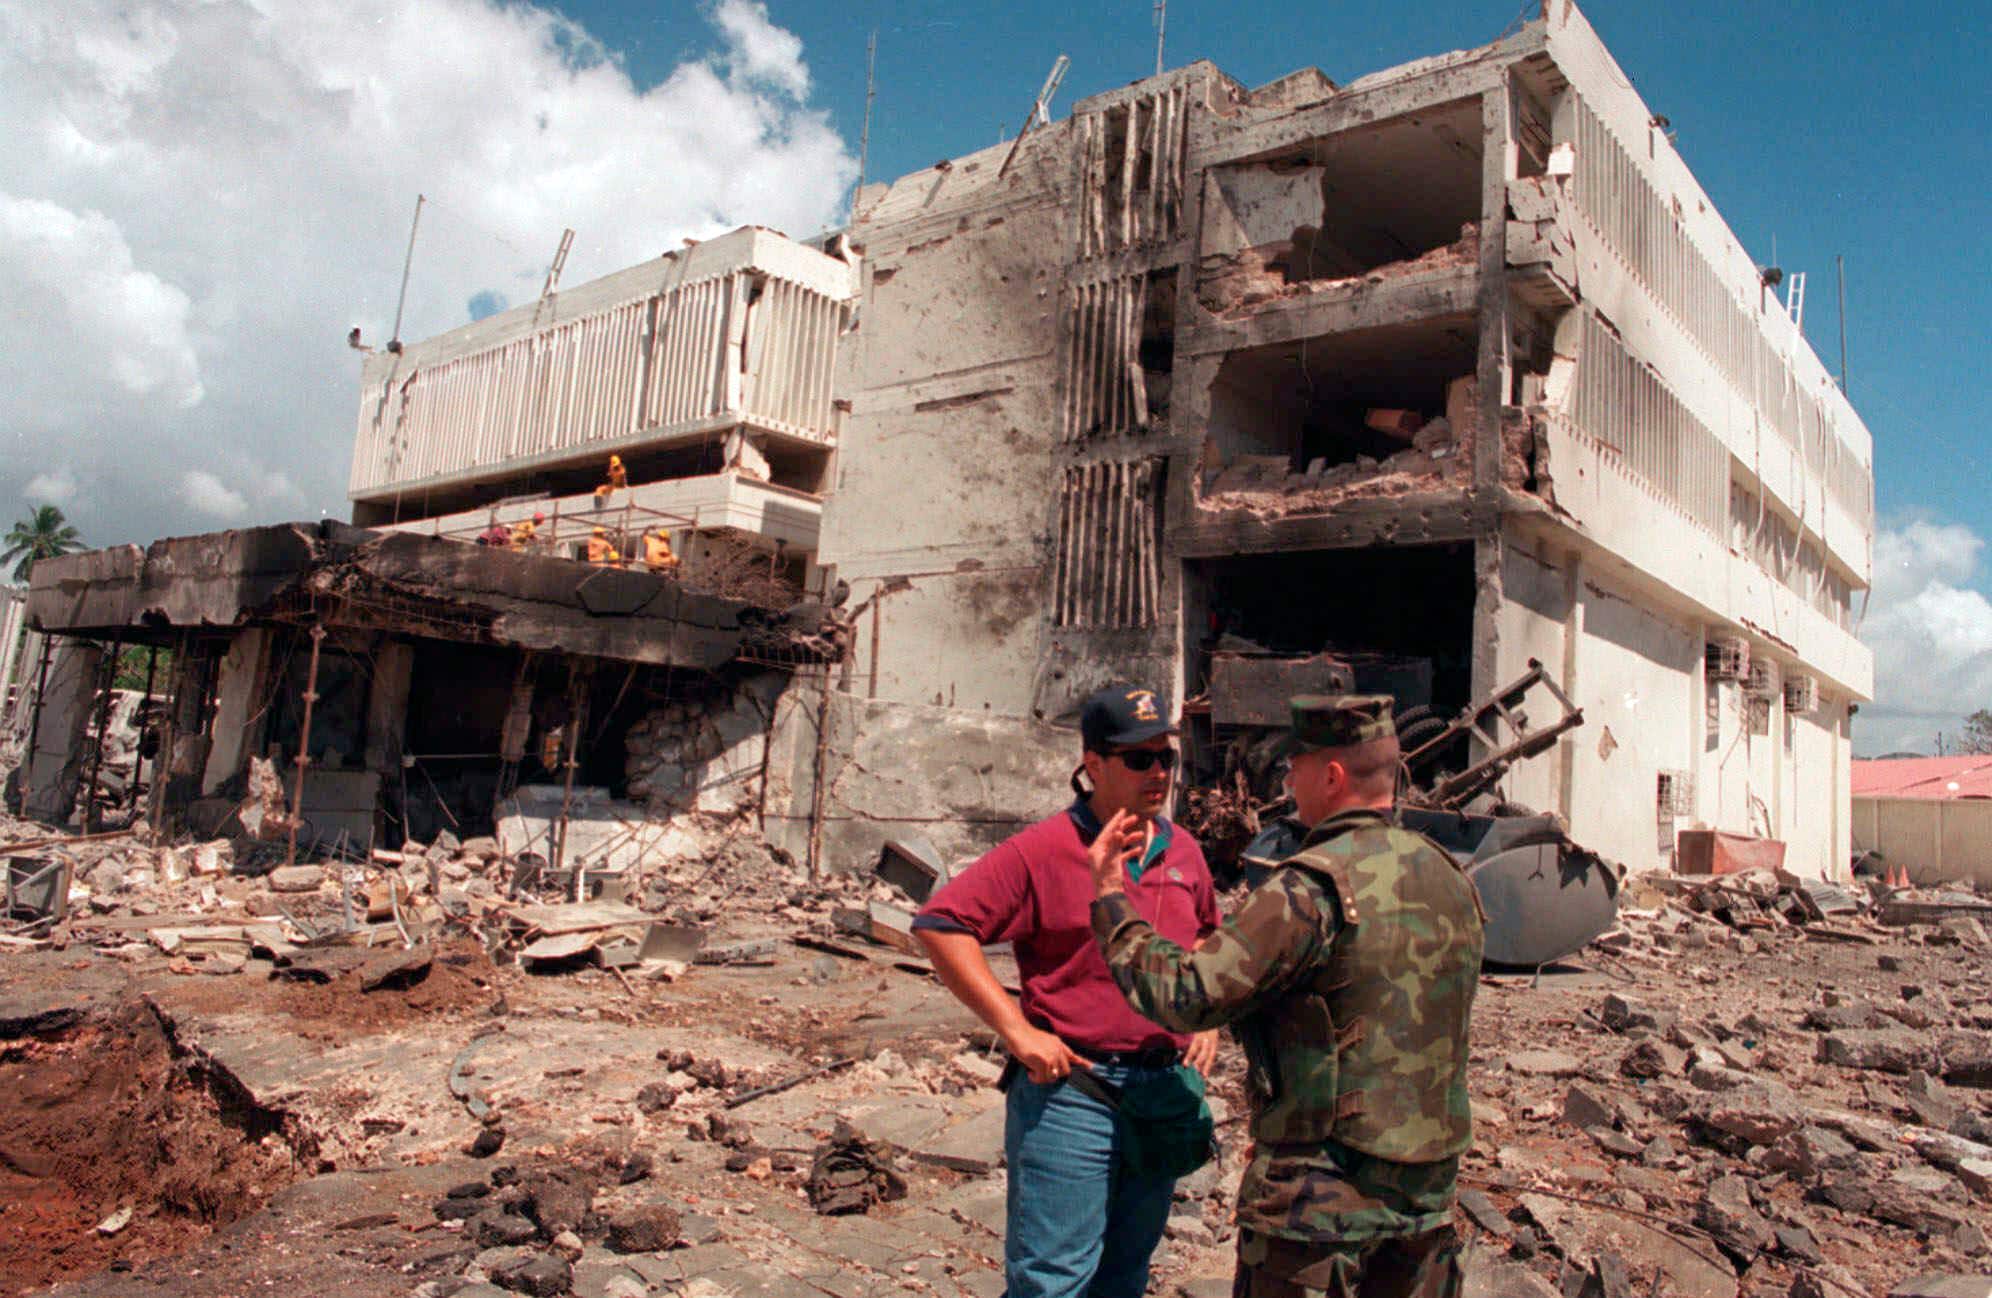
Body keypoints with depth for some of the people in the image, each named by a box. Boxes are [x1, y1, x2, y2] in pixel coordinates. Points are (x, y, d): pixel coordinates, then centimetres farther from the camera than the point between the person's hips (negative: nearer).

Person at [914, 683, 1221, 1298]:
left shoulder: (1183, 851, 8)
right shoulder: (1042, 851, -12)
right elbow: (939, 923, -17)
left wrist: (1206, 1017, 9)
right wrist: (1016, 1028, -19)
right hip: (1071, 1090, -6)